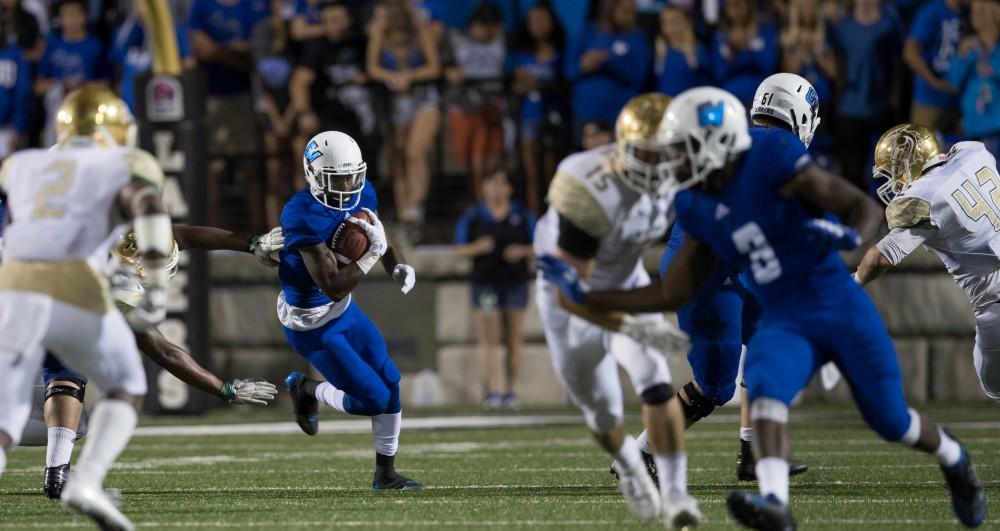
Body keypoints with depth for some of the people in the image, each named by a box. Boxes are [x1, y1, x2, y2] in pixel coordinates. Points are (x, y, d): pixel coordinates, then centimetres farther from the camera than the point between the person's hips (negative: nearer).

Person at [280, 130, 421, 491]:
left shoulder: (362, 195, -8)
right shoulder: (305, 218, -32)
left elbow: (379, 238, 10)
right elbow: (334, 286, -31)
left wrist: (397, 267, -11)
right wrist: (373, 253, -34)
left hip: (343, 310, 8)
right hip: (311, 323, -8)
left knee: (390, 383, 6)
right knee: (374, 399, -7)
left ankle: (385, 473, 21)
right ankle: (307, 390, 21)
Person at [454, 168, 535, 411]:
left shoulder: (522, 215, 7)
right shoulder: (473, 216, 5)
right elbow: (460, 249, 5)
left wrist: (522, 251, -11)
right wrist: (477, 247, -14)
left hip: (515, 281, 1)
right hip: (485, 283, -1)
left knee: (514, 339, 0)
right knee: (490, 338, -9)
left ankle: (510, 390, 6)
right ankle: (494, 390, -11)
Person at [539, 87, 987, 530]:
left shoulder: (771, 161, -15)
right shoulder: (698, 209, 4)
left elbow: (866, 208, -11)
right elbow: (672, 294, 10)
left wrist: (850, 238, -35)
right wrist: (585, 297, 5)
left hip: (840, 308, -4)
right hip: (783, 323, 4)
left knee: (891, 422, 6)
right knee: (765, 390, -28)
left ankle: (954, 461, 40)